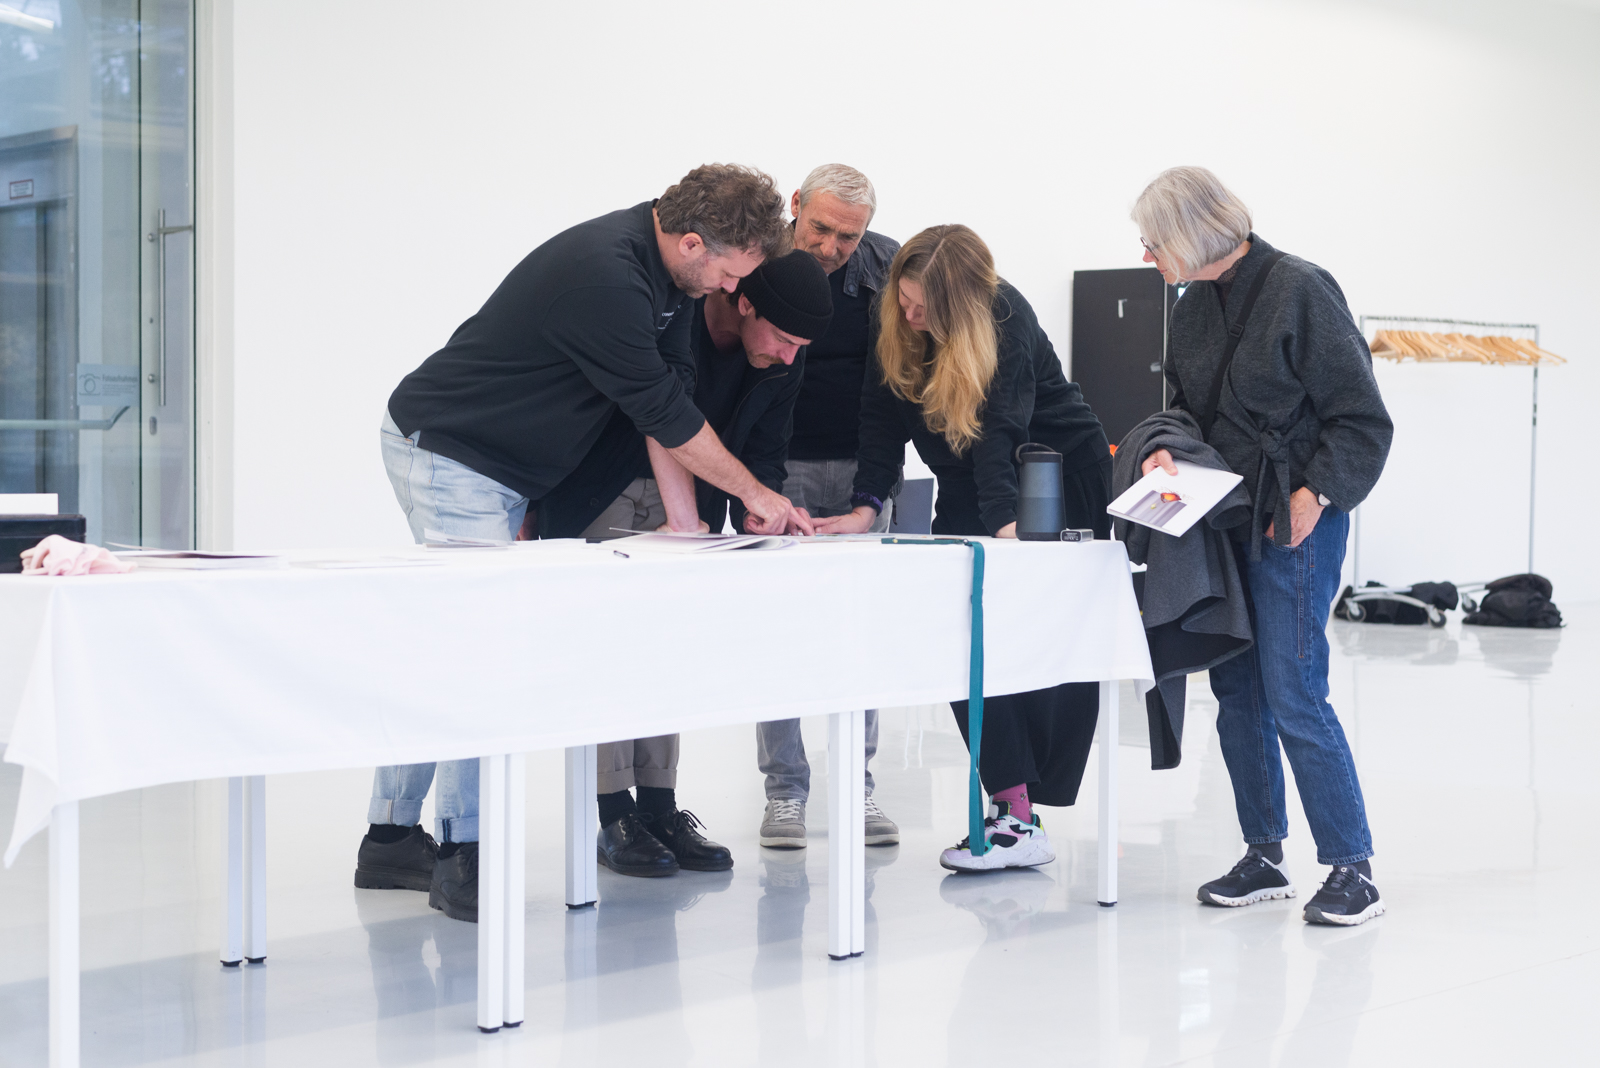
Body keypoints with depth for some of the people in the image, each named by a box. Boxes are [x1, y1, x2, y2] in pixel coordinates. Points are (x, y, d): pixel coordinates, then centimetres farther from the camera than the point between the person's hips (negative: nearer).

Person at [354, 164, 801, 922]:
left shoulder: (664, 271, -1)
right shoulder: (605, 277, -30)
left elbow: (670, 397, 1)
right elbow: (661, 411, -23)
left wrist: (685, 521, -4)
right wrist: (754, 495, -11)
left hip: (501, 470, 10)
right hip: (446, 455, -10)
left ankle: (391, 839, 17)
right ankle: (461, 856, -8)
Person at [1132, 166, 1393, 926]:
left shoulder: (1299, 291, -12)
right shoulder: (1193, 307, 9)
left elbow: (1362, 420, -11)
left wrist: (1317, 494, -20)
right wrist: (1167, 449, -1)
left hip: (1295, 523, -8)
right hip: (1222, 518, 8)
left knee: (1293, 695, -10)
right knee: (1236, 690, 10)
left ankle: (1353, 869, -1)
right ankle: (1264, 856, 21)